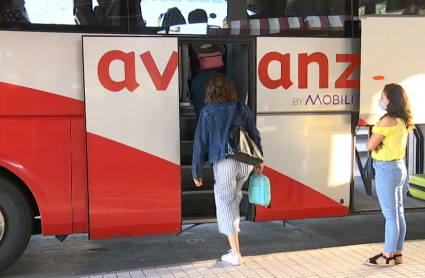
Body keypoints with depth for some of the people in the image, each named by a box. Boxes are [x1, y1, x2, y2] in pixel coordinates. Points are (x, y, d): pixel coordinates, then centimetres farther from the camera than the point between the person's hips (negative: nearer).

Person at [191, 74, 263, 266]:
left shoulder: (207, 112, -2)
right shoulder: (242, 109, 8)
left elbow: (200, 143, -2)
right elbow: (254, 135, 13)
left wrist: (197, 171, 3)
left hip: (224, 164, -4)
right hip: (246, 162, 4)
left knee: (226, 206, 3)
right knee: (234, 199, 28)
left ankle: (235, 254, 4)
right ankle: (233, 234, 34)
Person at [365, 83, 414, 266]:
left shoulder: (388, 120, -19)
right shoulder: (402, 121, 8)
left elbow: (370, 146, -15)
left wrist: (375, 139, 4)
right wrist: (379, 143, -3)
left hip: (386, 169, -9)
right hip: (399, 167, 9)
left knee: (390, 214, -2)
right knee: (398, 213, 12)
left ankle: (388, 256, 6)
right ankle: (397, 253, 20)